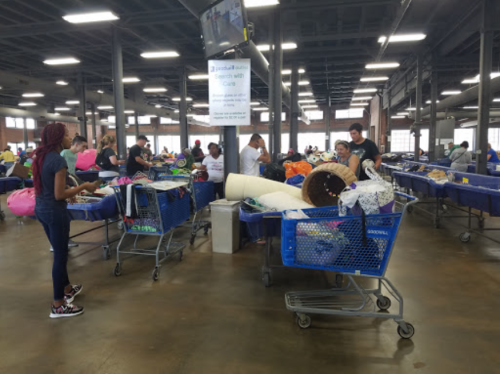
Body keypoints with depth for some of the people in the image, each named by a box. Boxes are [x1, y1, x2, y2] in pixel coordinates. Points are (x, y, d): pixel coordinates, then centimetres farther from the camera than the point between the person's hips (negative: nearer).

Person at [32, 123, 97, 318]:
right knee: (60, 255, 1)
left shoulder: (42, 157, 7)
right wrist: (83, 187, -12)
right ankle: (58, 305, 12)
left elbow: (45, 187, 15)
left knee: (59, 252, 22)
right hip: (55, 211, -9)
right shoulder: (58, 160, -20)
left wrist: (68, 194, 21)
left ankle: (67, 288, 39)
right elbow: (59, 195, -21)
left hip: (41, 208, 9)